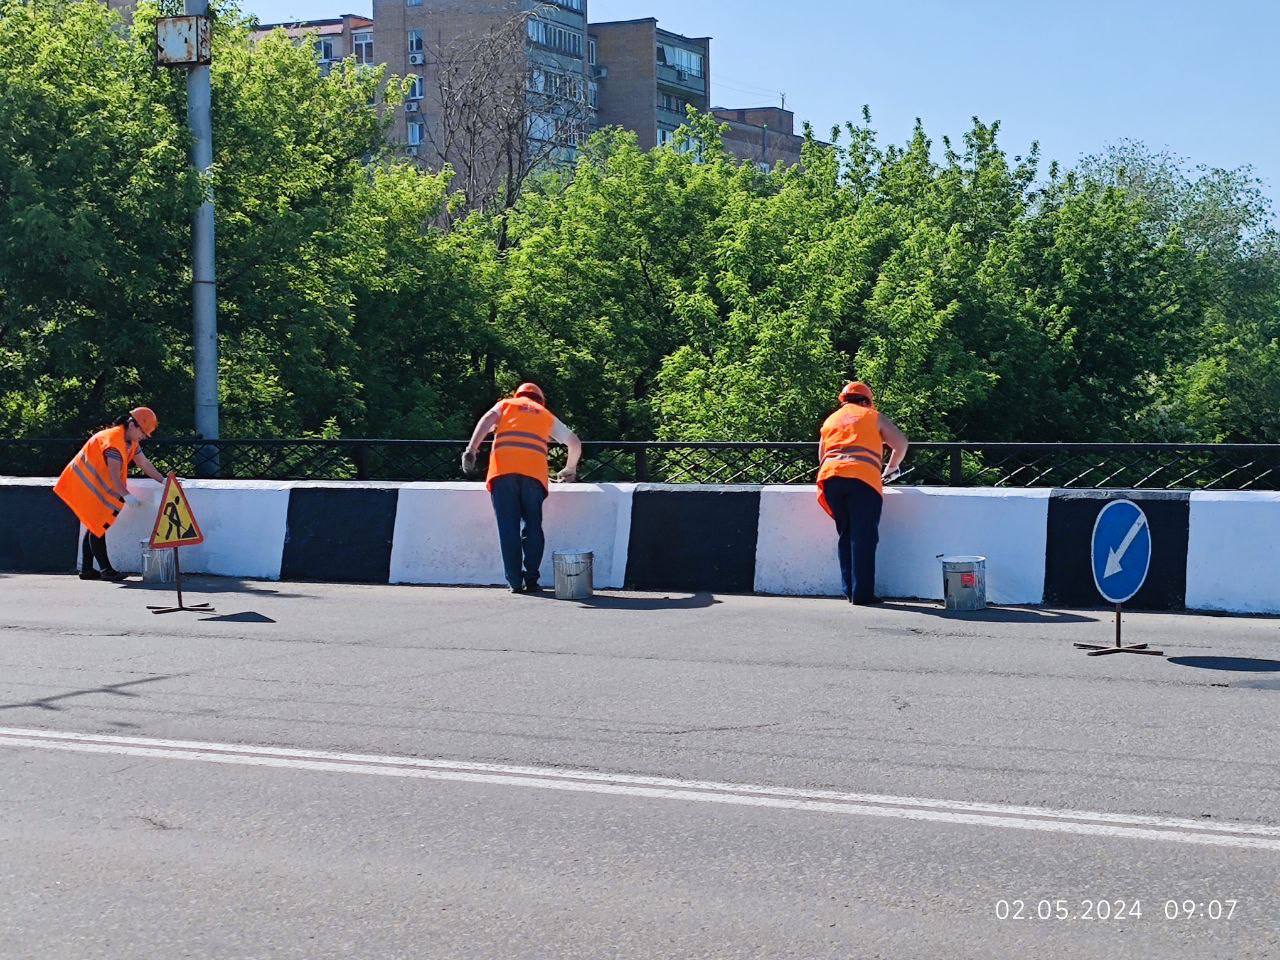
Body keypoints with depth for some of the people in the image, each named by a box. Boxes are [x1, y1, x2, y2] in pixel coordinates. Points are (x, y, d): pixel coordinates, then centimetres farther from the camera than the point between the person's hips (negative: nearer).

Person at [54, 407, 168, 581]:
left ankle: (86, 569, 15)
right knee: (98, 527, -10)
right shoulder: (113, 439, -25)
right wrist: (126, 496, -38)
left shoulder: (131, 441, 5)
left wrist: (164, 481, 2)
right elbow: (114, 475, -31)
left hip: (96, 486, 10)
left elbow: (145, 465, 9)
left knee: (95, 526, 11)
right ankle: (105, 570, -9)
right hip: (83, 483, -10)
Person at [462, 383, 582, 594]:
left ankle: (515, 582, -1)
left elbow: (487, 420, 4)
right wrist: (570, 470, 46)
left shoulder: (505, 405, 25)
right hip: (534, 473, 1)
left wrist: (471, 450, -7)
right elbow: (575, 442, 29)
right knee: (532, 527, 9)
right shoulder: (547, 415, 29)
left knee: (508, 528, 2)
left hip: (502, 470, 0)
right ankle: (531, 580, 3)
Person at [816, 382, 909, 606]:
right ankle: (862, 594, -9)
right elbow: (900, 443, 13)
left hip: (830, 477, 4)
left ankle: (849, 591, 11)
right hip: (862, 478, -4)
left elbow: (822, 457, 30)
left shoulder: (830, 420, 28)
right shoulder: (873, 416, 17)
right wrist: (891, 469, 29)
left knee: (845, 536, 13)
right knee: (864, 537, -4)